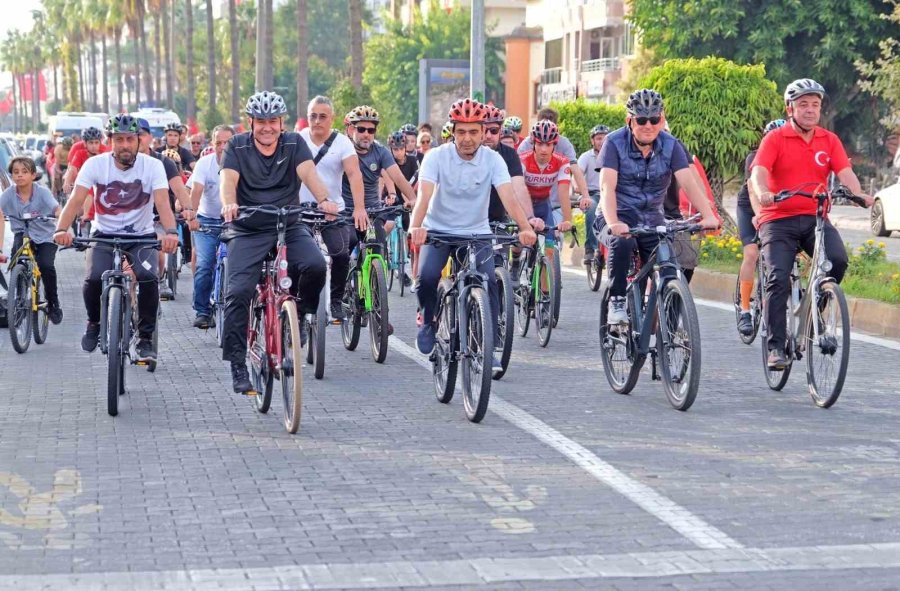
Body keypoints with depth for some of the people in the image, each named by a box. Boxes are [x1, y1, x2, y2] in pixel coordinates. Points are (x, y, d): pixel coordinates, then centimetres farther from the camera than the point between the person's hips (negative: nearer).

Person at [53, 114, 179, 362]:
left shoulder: (152, 166, -12)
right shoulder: (95, 164, -10)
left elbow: (162, 202, -25)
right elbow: (76, 200, -19)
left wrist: (171, 232, -44)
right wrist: (61, 229, -37)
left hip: (142, 236, -1)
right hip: (105, 236, 1)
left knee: (148, 278, -27)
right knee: (94, 279, -24)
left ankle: (145, 340, -8)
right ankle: (94, 322, 9)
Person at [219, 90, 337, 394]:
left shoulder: (294, 144, 4)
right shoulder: (237, 146, 2)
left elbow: (308, 172, -13)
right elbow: (228, 178, -13)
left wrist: (324, 199, -33)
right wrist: (229, 204, -36)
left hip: (289, 226, 1)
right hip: (248, 231, -1)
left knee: (315, 266, -26)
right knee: (238, 292, -16)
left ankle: (299, 319, 2)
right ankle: (238, 365, -9)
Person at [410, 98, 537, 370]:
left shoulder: (492, 159, -11)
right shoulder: (437, 157, -14)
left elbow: (508, 197, -22)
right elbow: (424, 195, -27)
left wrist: (525, 228, -40)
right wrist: (415, 227, -46)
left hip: (476, 232, 1)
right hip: (438, 230, -1)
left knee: (489, 281, -19)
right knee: (427, 276, -24)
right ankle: (429, 321, 7)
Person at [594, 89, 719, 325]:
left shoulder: (670, 146, -5)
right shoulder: (614, 143, -12)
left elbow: (689, 183, -15)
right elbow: (607, 187, -24)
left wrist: (708, 216, -32)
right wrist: (613, 223, -42)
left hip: (651, 218, 3)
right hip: (619, 216, -3)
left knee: (668, 269, -14)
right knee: (621, 242, -36)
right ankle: (616, 303, -21)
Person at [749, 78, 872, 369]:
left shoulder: (829, 140, 8)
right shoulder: (774, 139, -1)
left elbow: (845, 172, -5)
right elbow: (758, 171, -15)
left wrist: (858, 194, -27)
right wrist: (762, 193, -38)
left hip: (815, 218, 2)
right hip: (779, 219, -2)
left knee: (838, 260, -23)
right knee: (778, 279, -15)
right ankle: (775, 347, -7)